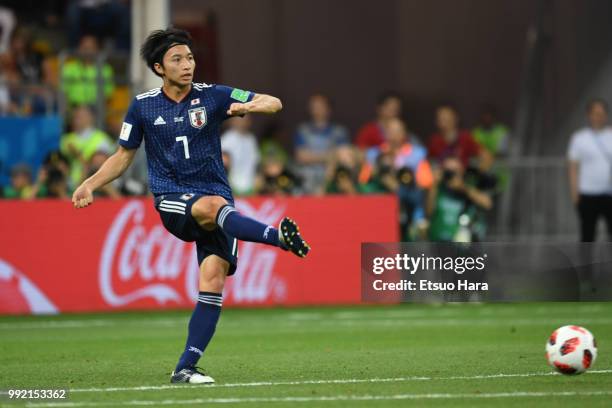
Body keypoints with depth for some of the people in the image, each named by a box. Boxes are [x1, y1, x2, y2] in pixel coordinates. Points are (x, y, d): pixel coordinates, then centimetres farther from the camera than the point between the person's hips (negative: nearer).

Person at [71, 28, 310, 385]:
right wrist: (91, 184, 2)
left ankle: (186, 368, -10)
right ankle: (278, 236, -59)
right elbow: (123, 156, 17)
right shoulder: (143, 106, 6)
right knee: (214, 206, -36)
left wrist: (250, 106, -23)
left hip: (216, 197, 1)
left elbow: (274, 103, 0)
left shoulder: (212, 96, 3)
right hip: (172, 200, -1)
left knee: (214, 277, -16)